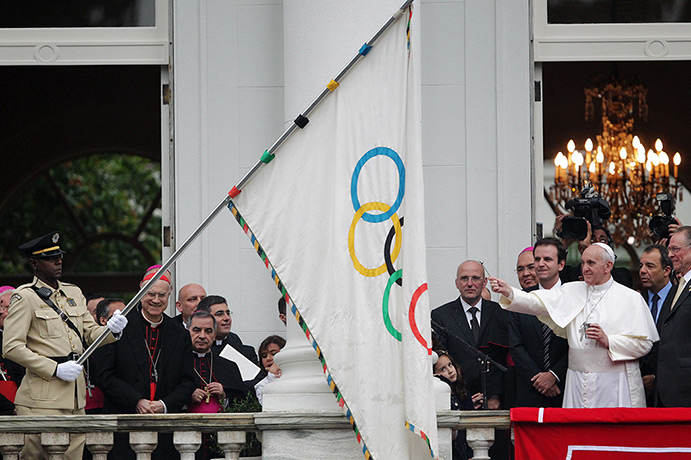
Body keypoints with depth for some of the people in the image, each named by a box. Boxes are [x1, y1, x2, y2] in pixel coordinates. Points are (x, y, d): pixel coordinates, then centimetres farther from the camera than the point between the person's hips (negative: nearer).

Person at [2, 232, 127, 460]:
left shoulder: (73, 293, 17)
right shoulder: (25, 297, -4)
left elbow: (90, 333, 20)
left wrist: (111, 329, -4)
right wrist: (55, 370, -15)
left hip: (75, 397, 7)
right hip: (43, 396, -7)